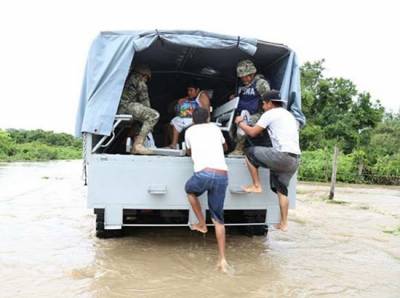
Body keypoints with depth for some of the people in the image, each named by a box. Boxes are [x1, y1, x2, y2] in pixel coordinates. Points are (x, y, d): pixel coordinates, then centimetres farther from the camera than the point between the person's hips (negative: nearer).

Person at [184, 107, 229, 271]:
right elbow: (225, 147, 44)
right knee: (218, 219, 14)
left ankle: (202, 224, 30)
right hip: (222, 176, 3)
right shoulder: (215, 128, 25)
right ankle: (222, 259, 10)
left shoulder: (190, 131, 20)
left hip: (204, 173, -3)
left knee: (189, 190, 33)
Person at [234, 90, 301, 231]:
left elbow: (252, 132, 1)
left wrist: (240, 122, 18)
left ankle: (256, 186, 8)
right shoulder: (289, 115, 27)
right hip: (295, 159, 9)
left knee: (250, 152, 7)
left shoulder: (270, 114, 1)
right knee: (281, 190, 17)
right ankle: (283, 223, 18)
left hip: (283, 156, -9)